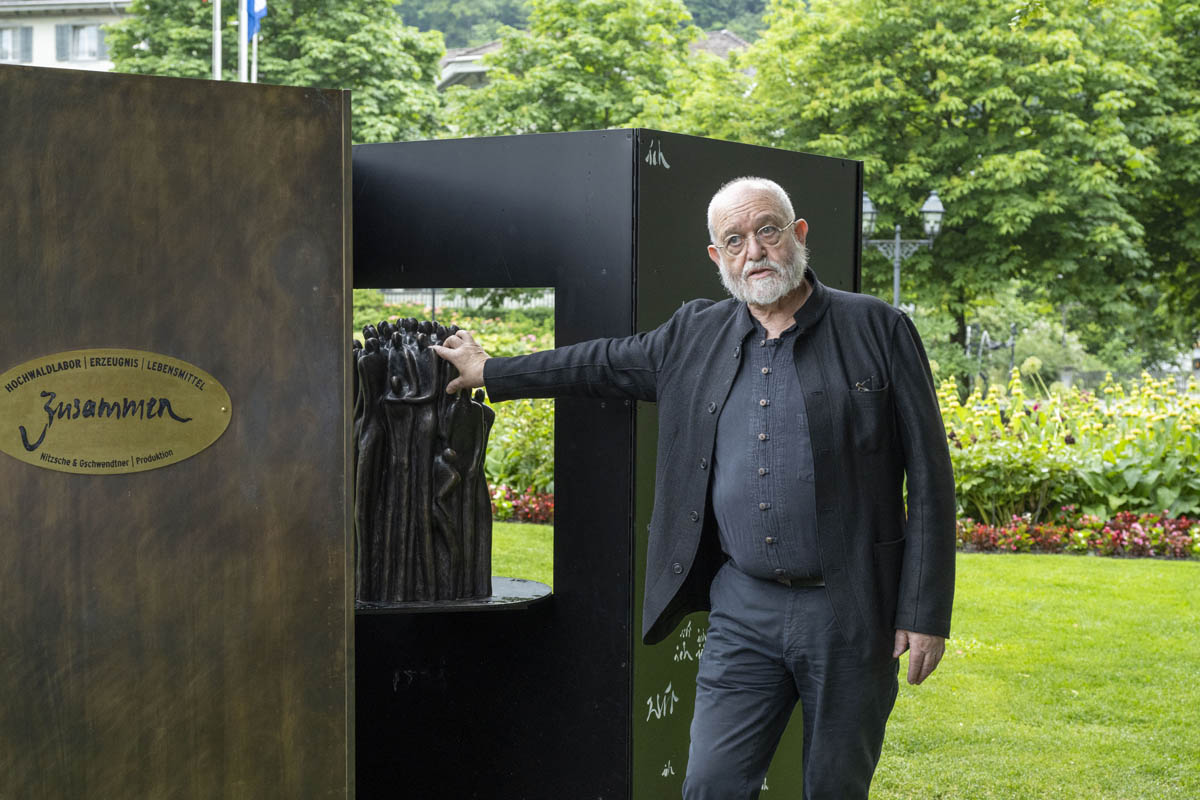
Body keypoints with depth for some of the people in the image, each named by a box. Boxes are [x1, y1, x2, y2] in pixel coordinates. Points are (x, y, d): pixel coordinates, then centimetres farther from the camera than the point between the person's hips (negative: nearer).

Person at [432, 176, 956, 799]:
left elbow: (929, 480, -4)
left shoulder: (878, 330, -3)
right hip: (742, 609, 3)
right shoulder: (695, 336, 9)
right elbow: (602, 364, 25)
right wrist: (490, 373, 31)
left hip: (848, 611, -3)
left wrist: (925, 614, -8)